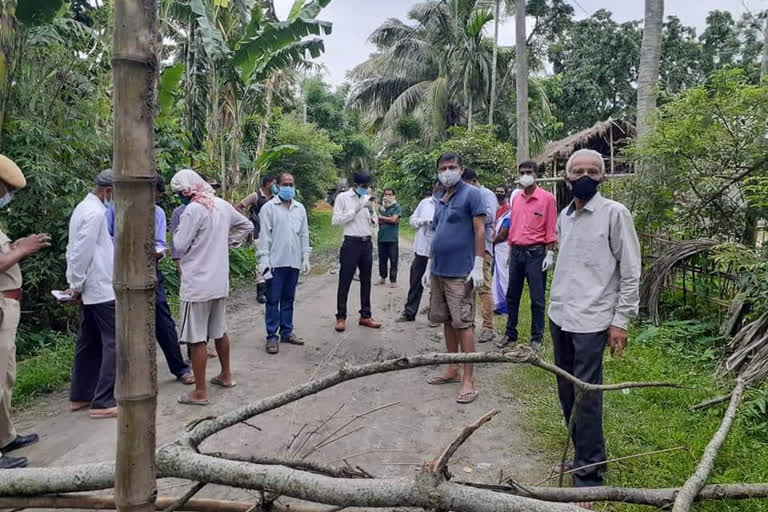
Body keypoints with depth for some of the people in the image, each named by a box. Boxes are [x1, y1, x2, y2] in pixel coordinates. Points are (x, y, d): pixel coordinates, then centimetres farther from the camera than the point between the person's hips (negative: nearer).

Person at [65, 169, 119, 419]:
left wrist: (75, 283, 16)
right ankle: (102, 402, -5)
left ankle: (80, 396, 23)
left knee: (89, 342, 15)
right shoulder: (95, 212, -17)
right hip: (102, 289, -10)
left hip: (91, 289, 10)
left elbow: (75, 248, 16)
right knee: (114, 342, -6)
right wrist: (77, 286, -10)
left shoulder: (84, 207, 13)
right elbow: (82, 252, -19)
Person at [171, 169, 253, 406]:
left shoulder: (193, 210, -17)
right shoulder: (223, 205, 6)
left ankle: (200, 392, 7)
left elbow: (180, 246, -13)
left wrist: (178, 231, 6)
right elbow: (247, 225, 18)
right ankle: (226, 375, 34)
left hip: (197, 283, -8)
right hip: (220, 281, 8)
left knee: (196, 338, 1)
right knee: (219, 331, 21)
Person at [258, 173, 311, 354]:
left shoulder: (300, 208, 11)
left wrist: (305, 257, 8)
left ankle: (287, 332, 21)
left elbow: (304, 234, 13)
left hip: (294, 262, 5)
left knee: (288, 299, 12)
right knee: (273, 300, 1)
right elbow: (264, 236, -6)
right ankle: (272, 336, 7)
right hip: (276, 262, -4)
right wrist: (264, 260, -11)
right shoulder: (269, 207, -3)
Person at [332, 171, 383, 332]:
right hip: (351, 243, -6)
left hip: (367, 243, 6)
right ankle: (341, 317, 8)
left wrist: (372, 212, -8)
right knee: (345, 282, -1)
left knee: (366, 281, 10)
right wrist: (355, 210, -18)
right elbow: (336, 221, -12)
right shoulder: (343, 197, -5)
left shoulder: (368, 199, 10)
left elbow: (375, 223, 13)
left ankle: (365, 316, 19)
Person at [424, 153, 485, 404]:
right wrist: (430, 265, 18)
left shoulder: (471, 194, -6)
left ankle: (468, 381, 1)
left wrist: (478, 266, -17)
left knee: (463, 323, -5)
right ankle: (453, 370, 25)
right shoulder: (440, 199, 15)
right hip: (439, 271, 7)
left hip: (460, 272, -7)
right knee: (446, 320, 13)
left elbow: (479, 230, -11)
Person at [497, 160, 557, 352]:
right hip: (516, 252, 6)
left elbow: (551, 229, -7)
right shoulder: (516, 199, 11)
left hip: (536, 253, -5)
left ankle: (537, 337, 12)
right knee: (512, 296, 11)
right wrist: (510, 250, 14)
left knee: (537, 298, 1)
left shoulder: (547, 198, -5)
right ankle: (510, 333, 22)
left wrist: (550, 253, -12)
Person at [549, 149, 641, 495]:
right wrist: (557, 304, 16)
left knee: (586, 396, -1)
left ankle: (589, 471, 13)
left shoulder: (615, 213, -9)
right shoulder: (564, 216, 10)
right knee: (566, 392, 14)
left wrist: (621, 321, -11)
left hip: (591, 320, -7)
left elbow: (631, 272, -8)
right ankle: (582, 452, 32)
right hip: (559, 316, 7)